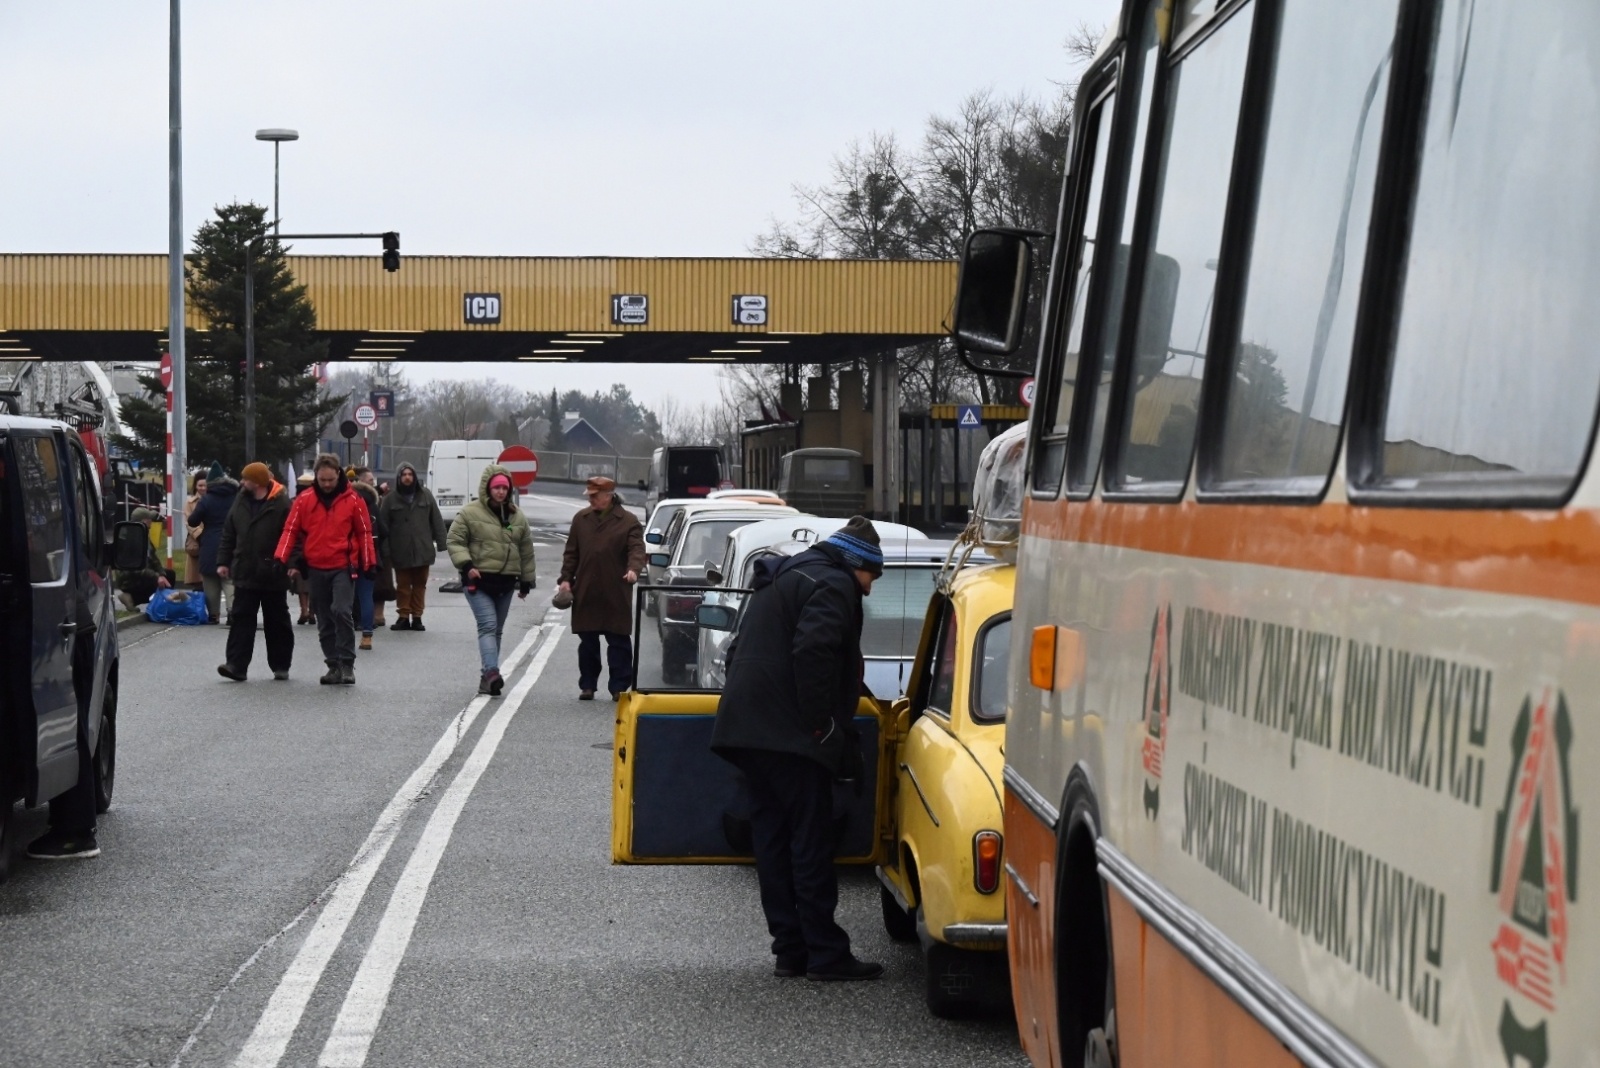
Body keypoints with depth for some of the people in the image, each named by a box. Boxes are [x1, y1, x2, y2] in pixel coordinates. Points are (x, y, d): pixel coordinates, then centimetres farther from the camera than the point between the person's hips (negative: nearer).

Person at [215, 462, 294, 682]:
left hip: (273, 575, -5)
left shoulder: (281, 504, -11)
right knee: (241, 619, -2)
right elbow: (229, 534, 13)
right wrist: (223, 561, 8)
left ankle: (280, 666, 18)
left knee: (277, 622, 8)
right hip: (245, 573, 5)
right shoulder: (240, 502, 8)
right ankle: (236, 664, -5)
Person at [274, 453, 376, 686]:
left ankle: (347, 664, -11)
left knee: (341, 611, -19)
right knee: (324, 621, 8)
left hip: (343, 568, -3)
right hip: (316, 569, 3)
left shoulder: (353, 500, -1)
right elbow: (291, 530, 3)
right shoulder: (304, 500, 2)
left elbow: (365, 533, 4)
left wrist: (369, 563, 2)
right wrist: (281, 559, -7)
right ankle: (334, 665, 18)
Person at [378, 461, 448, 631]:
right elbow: (383, 525, -2)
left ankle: (417, 616, 15)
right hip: (401, 552, -1)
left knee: (420, 584, 7)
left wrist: (441, 542, 0)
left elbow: (436, 520, 5)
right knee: (403, 585, 4)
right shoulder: (391, 499, 0)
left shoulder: (425, 495, 4)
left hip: (422, 550, 1)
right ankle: (403, 616, 12)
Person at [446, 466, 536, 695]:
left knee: (497, 630, 10)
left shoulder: (517, 517, 10)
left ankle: (488, 676, 17)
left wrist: (526, 580, 17)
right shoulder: (470, 513, -5)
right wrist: (466, 565, -18)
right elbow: (454, 540, -5)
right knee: (488, 626, -18)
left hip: (506, 582, 5)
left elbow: (526, 550, 16)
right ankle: (491, 672, -28)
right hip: (478, 581, -5)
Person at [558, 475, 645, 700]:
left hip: (616, 595, -3)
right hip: (585, 593, 4)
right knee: (587, 641, 8)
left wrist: (633, 569, -30)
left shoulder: (628, 521, -1)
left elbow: (637, 549, -11)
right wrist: (566, 578, 6)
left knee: (619, 642, 0)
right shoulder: (581, 519, 11)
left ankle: (619, 687, 5)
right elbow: (571, 552, 14)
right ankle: (587, 686, 17)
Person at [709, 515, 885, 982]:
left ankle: (790, 950, 11)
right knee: (811, 843, -6)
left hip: (748, 728, 9)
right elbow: (812, 652, -21)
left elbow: (739, 652, 25)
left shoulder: (780, 580, 24)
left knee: (773, 839, 9)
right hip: (789, 734, -9)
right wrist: (822, 723, -17)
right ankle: (825, 952, -4)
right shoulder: (834, 585, -6)